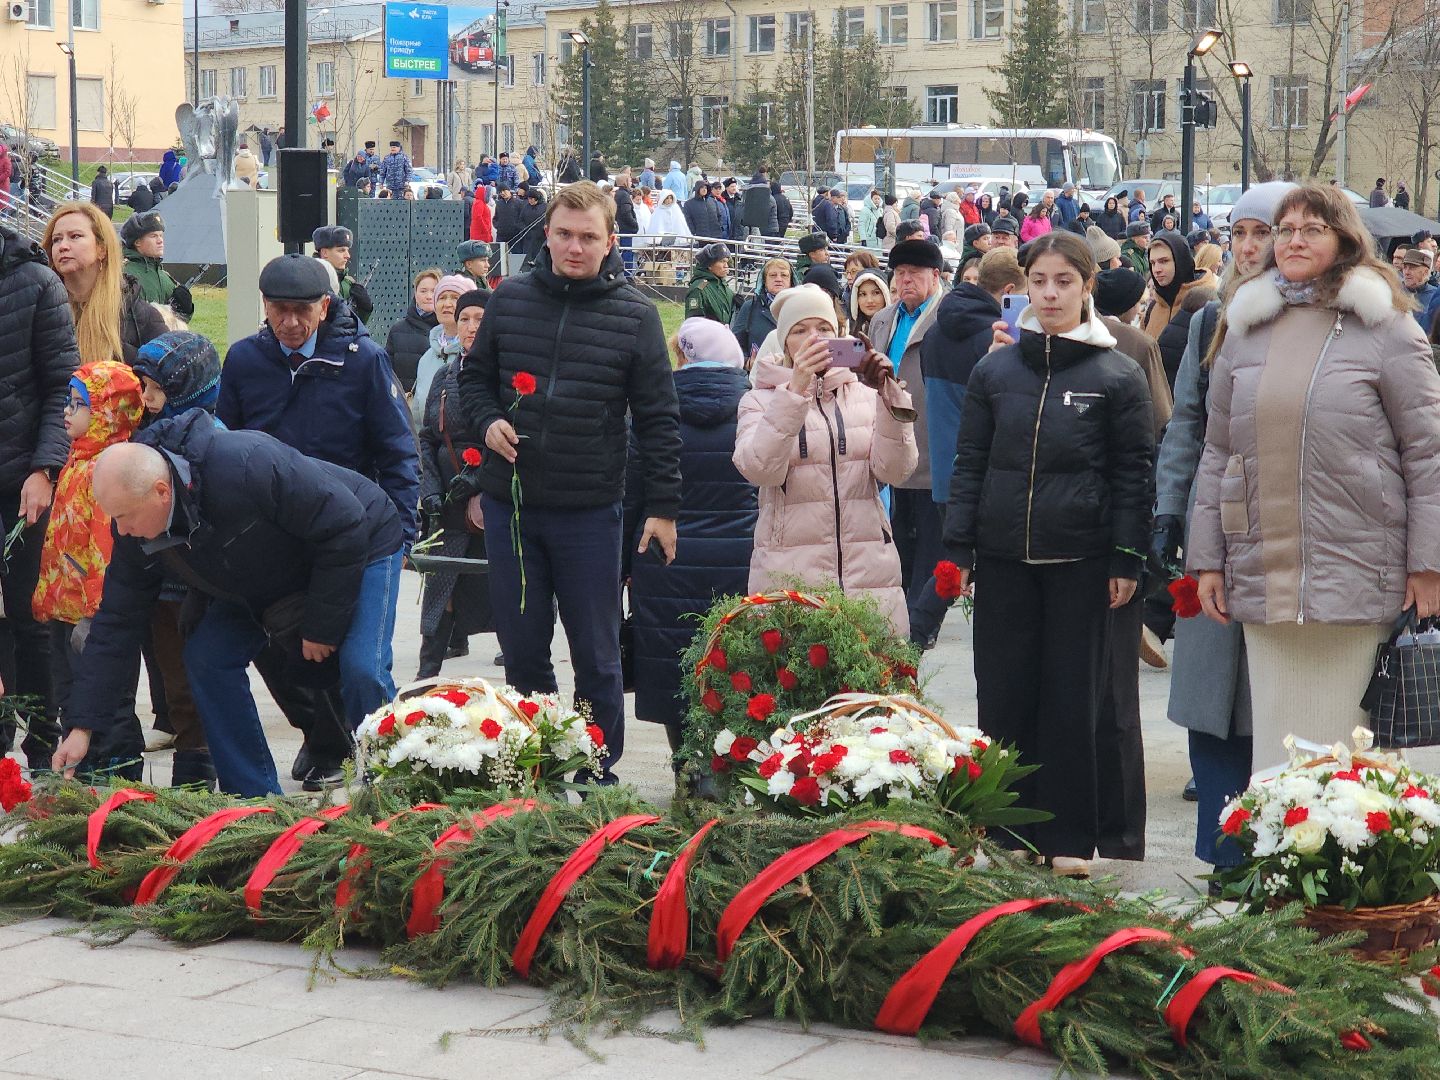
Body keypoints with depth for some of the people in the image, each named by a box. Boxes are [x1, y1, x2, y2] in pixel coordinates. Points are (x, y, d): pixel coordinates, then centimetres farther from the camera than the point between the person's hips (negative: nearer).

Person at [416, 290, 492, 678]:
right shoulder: (446, 376, 13)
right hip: (449, 502, 4)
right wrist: (431, 492, 1)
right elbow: (427, 439, 14)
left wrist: (479, 476, -16)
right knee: (440, 588, 4)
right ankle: (426, 678, 11)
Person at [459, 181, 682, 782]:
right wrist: (487, 420, -5)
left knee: (596, 654, 5)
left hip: (590, 510, -3)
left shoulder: (634, 315, -3)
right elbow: (473, 375, 16)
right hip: (509, 503, 3)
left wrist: (664, 506, -5)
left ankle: (599, 770, 15)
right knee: (521, 648, 10)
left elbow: (658, 417, -2)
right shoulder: (509, 300, 4)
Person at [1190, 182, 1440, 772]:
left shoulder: (1383, 326, 1)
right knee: (1275, 747, 4)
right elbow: (1217, 452, 15)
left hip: (1357, 578, -4)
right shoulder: (1245, 329, 13)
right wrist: (1207, 561, 10)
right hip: (1262, 579, 4)